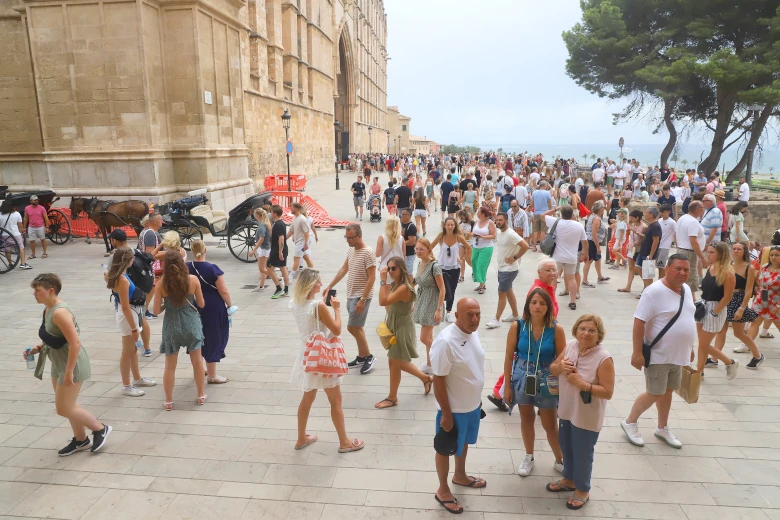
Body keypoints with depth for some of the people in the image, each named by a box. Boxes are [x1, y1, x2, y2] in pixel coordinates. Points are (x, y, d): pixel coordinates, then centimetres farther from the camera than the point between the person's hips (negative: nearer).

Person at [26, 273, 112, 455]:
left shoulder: (60, 312, -25)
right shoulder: (48, 309, 6)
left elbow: (75, 343, -28)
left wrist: (69, 372, -25)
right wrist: (38, 348, 2)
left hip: (71, 364, -10)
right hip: (58, 363, 10)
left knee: (64, 409, -1)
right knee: (68, 406, 18)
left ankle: (100, 429, 15)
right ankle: (81, 440, 34)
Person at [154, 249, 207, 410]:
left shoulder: (162, 283, -11)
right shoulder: (193, 279, -11)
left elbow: (156, 310, -7)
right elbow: (201, 304, -1)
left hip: (171, 326, 0)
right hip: (191, 323, 1)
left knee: (170, 366, 13)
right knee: (197, 361, 16)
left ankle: (168, 401, 23)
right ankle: (201, 396, 28)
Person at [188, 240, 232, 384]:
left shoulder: (187, 268, -3)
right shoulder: (212, 269, -17)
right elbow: (223, 291, -16)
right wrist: (230, 305, -2)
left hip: (195, 308, 5)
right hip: (213, 309, -5)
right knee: (213, 339, 4)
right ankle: (212, 376, 10)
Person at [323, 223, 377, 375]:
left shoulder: (367, 253, -19)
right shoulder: (351, 249, 7)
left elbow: (371, 278, -20)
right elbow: (344, 269, 16)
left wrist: (362, 300, -23)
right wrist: (329, 286, 14)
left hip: (361, 296, -8)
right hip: (351, 295, 8)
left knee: (352, 327, -8)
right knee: (358, 327, 14)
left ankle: (369, 357, 8)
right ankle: (361, 357, 25)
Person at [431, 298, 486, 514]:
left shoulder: (472, 332, -4)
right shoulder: (445, 341, -30)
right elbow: (438, 380, -24)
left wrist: (477, 398, 17)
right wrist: (446, 413, -19)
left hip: (472, 404, 8)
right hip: (454, 408, -8)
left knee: (464, 442, 28)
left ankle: (460, 476, 52)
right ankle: (443, 490, 34)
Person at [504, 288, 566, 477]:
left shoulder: (556, 329, -15)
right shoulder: (517, 326, -13)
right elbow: (509, 357, -5)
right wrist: (507, 385, -3)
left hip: (547, 381, -1)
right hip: (522, 379, 1)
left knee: (550, 425, 10)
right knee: (527, 419, 19)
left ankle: (560, 460, 34)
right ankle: (529, 457, 40)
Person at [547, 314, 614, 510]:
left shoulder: (604, 358, -24)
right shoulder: (570, 346, -6)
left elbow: (607, 392, -22)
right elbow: (552, 370, 2)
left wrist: (582, 384, -31)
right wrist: (559, 366, -20)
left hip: (587, 417, -6)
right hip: (566, 410, 6)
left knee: (582, 453, 12)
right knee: (566, 447, 24)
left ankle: (582, 489, 36)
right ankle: (569, 479, 47)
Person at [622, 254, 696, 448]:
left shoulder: (686, 289, 5)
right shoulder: (655, 291, -21)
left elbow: (686, 319, 17)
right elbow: (639, 322, -23)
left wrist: (689, 348, 19)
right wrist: (637, 353, -24)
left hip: (677, 354, 7)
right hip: (658, 355, -7)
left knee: (667, 391, 18)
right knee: (654, 394, 0)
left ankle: (663, 428, 34)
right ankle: (630, 422, 20)